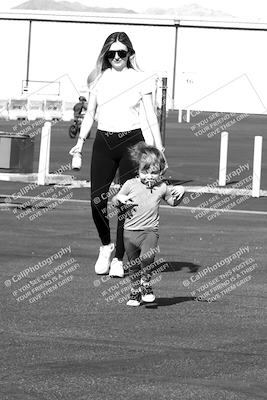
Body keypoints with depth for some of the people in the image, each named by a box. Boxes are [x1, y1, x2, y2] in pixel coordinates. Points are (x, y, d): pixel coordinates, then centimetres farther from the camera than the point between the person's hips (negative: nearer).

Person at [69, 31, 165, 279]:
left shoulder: (141, 80, 1)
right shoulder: (99, 79, 9)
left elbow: (151, 116, 3)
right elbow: (90, 113, 14)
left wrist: (159, 149, -2)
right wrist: (81, 140, 3)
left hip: (132, 140, -2)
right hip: (103, 141, 3)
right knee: (97, 198, -6)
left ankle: (119, 259, 4)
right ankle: (106, 246, 19)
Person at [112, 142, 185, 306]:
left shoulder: (162, 187, 4)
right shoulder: (131, 185, 2)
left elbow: (172, 201, 22)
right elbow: (115, 201, 11)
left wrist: (180, 192, 3)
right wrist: (120, 199, -12)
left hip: (150, 231, -2)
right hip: (130, 231, 2)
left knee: (146, 257, -26)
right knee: (133, 266, 11)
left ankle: (146, 284, -2)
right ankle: (135, 292, 29)